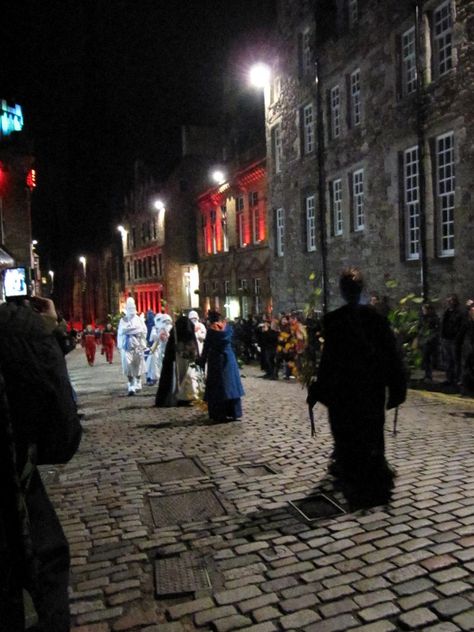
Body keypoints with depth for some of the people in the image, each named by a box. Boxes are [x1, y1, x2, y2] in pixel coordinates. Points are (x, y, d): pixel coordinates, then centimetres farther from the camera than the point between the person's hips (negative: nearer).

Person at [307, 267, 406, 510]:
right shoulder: (376, 316, -2)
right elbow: (390, 352, -2)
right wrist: (396, 386, 6)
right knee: (372, 433, 18)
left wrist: (318, 389, -7)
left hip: (344, 387, -3)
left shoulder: (333, 319, -13)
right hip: (373, 385, 4)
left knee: (349, 436, 9)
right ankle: (377, 484, 28)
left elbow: (329, 357, -14)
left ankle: (357, 487, 15)